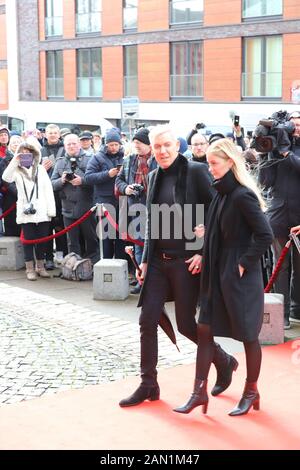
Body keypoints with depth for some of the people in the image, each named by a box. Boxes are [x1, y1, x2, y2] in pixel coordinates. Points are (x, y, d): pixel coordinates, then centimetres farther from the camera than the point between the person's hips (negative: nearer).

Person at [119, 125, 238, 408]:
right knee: (147, 321, 3)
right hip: (158, 261, 6)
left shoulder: (195, 172, -9)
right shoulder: (154, 177, 10)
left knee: (186, 324, 2)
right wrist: (145, 259, 11)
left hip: (186, 261, -6)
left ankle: (224, 361, 28)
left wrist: (205, 253, -15)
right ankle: (148, 385, 14)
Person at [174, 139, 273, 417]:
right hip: (217, 274, 8)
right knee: (204, 330, 7)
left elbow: (265, 235, -21)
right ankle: (200, 391, 14)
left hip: (240, 278, -8)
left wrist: (243, 264, -17)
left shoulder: (242, 196, -18)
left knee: (248, 336, 7)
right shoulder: (222, 194, 8)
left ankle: (251, 392, 23)